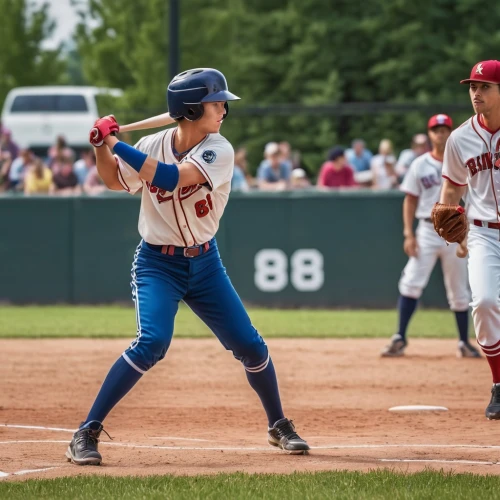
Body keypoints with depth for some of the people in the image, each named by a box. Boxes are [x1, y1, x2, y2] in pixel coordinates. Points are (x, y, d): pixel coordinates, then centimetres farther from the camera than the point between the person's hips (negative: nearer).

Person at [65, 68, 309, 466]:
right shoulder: (153, 146, -10)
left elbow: (170, 178, -31)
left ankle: (279, 425, 28)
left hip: (204, 263, 2)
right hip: (158, 264, -2)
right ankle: (86, 433, -19)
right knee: (152, 342, -24)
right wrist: (102, 145, -11)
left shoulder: (218, 152, -15)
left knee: (250, 345, 2)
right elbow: (115, 181, 7)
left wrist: (116, 143, -30)